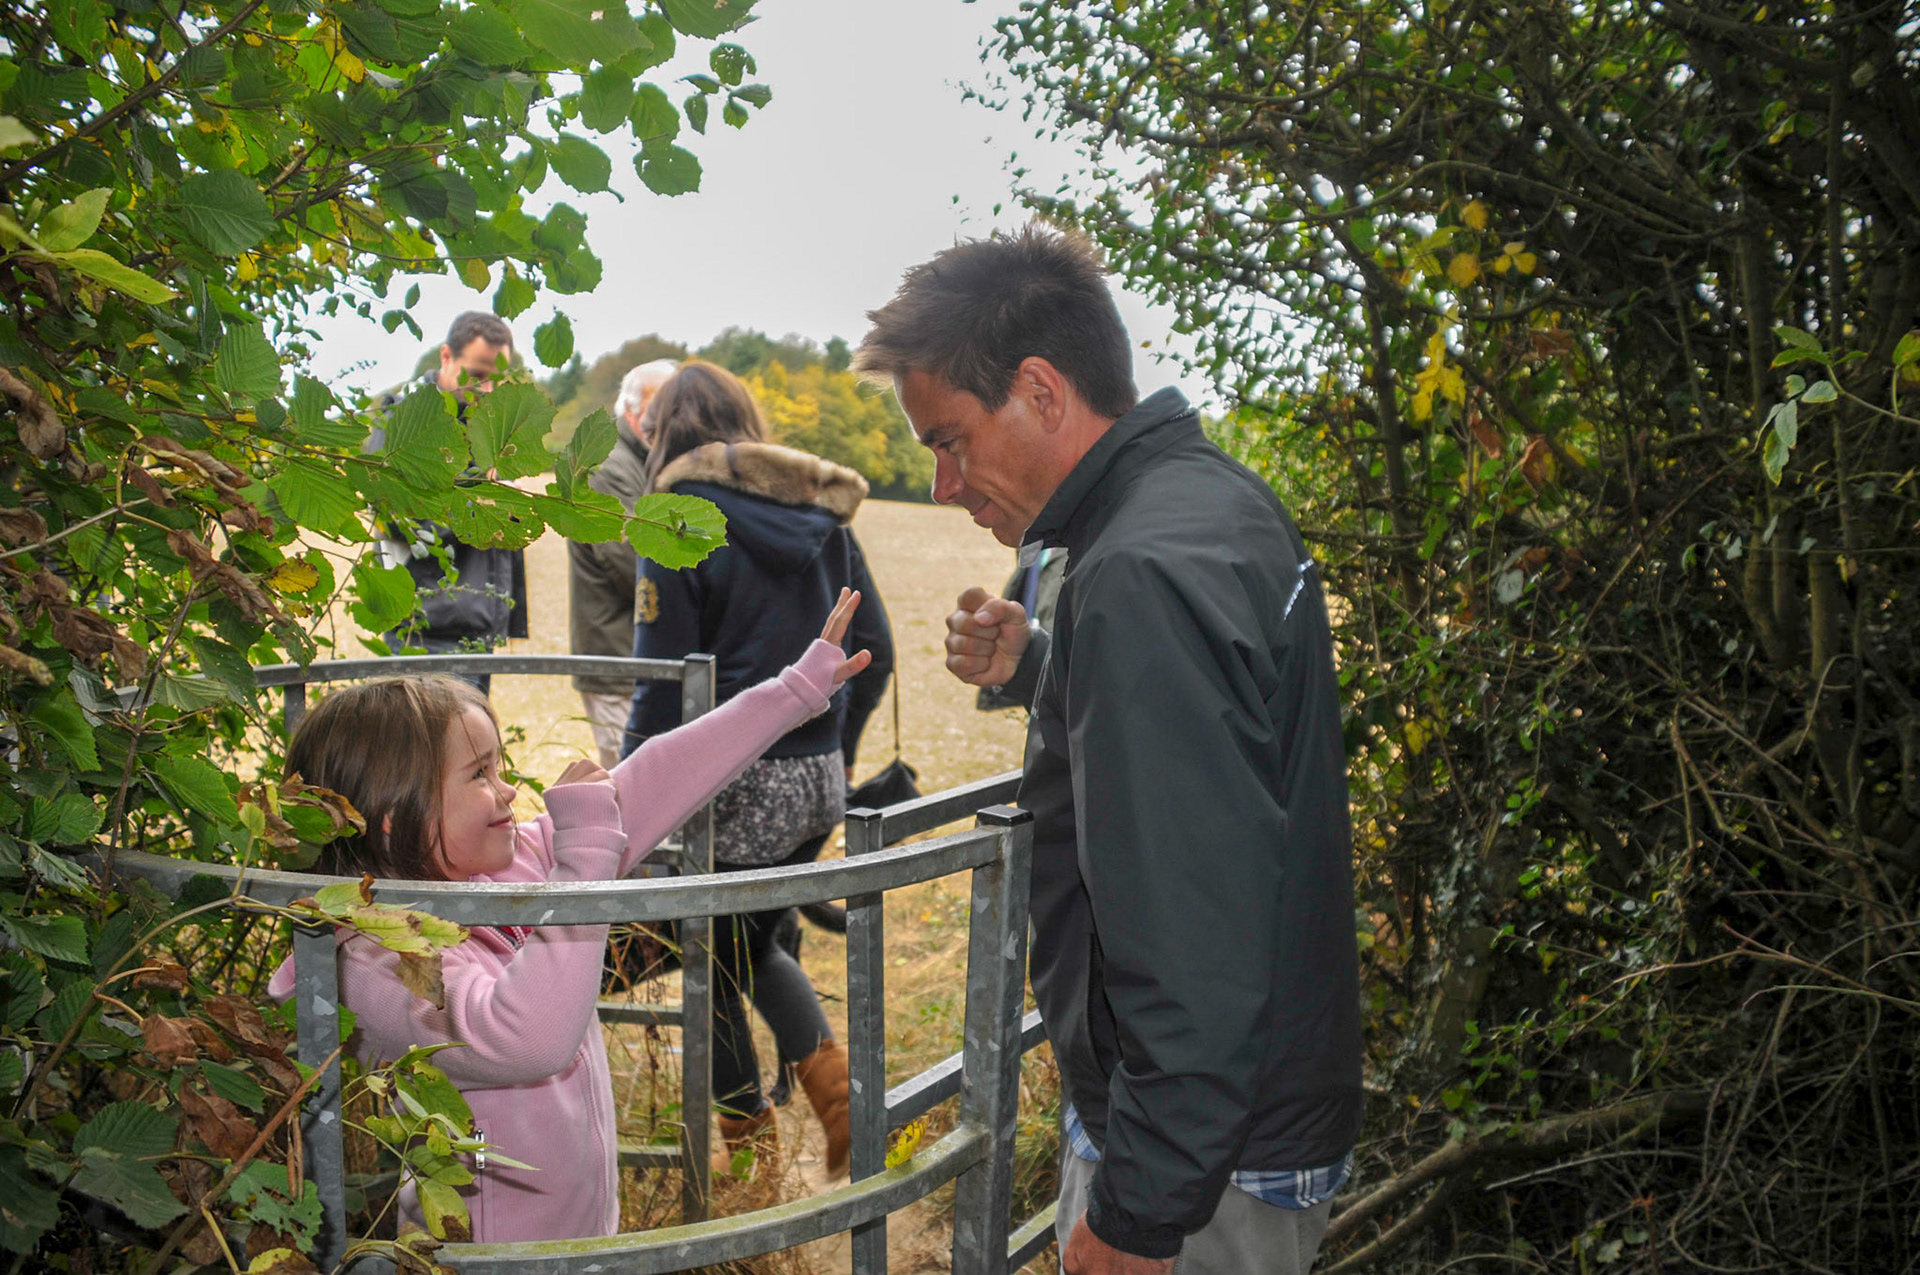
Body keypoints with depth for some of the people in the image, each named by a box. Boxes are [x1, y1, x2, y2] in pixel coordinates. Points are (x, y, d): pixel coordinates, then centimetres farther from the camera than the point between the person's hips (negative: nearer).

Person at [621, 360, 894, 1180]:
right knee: (757, 943, 26)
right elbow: (875, 649, 10)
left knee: (717, 965, 15)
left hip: (736, 785, -6)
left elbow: (663, 684, -13)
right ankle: (834, 1077, 9)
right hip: (818, 781, 6)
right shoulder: (822, 518, 8)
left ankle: (752, 1150, 25)